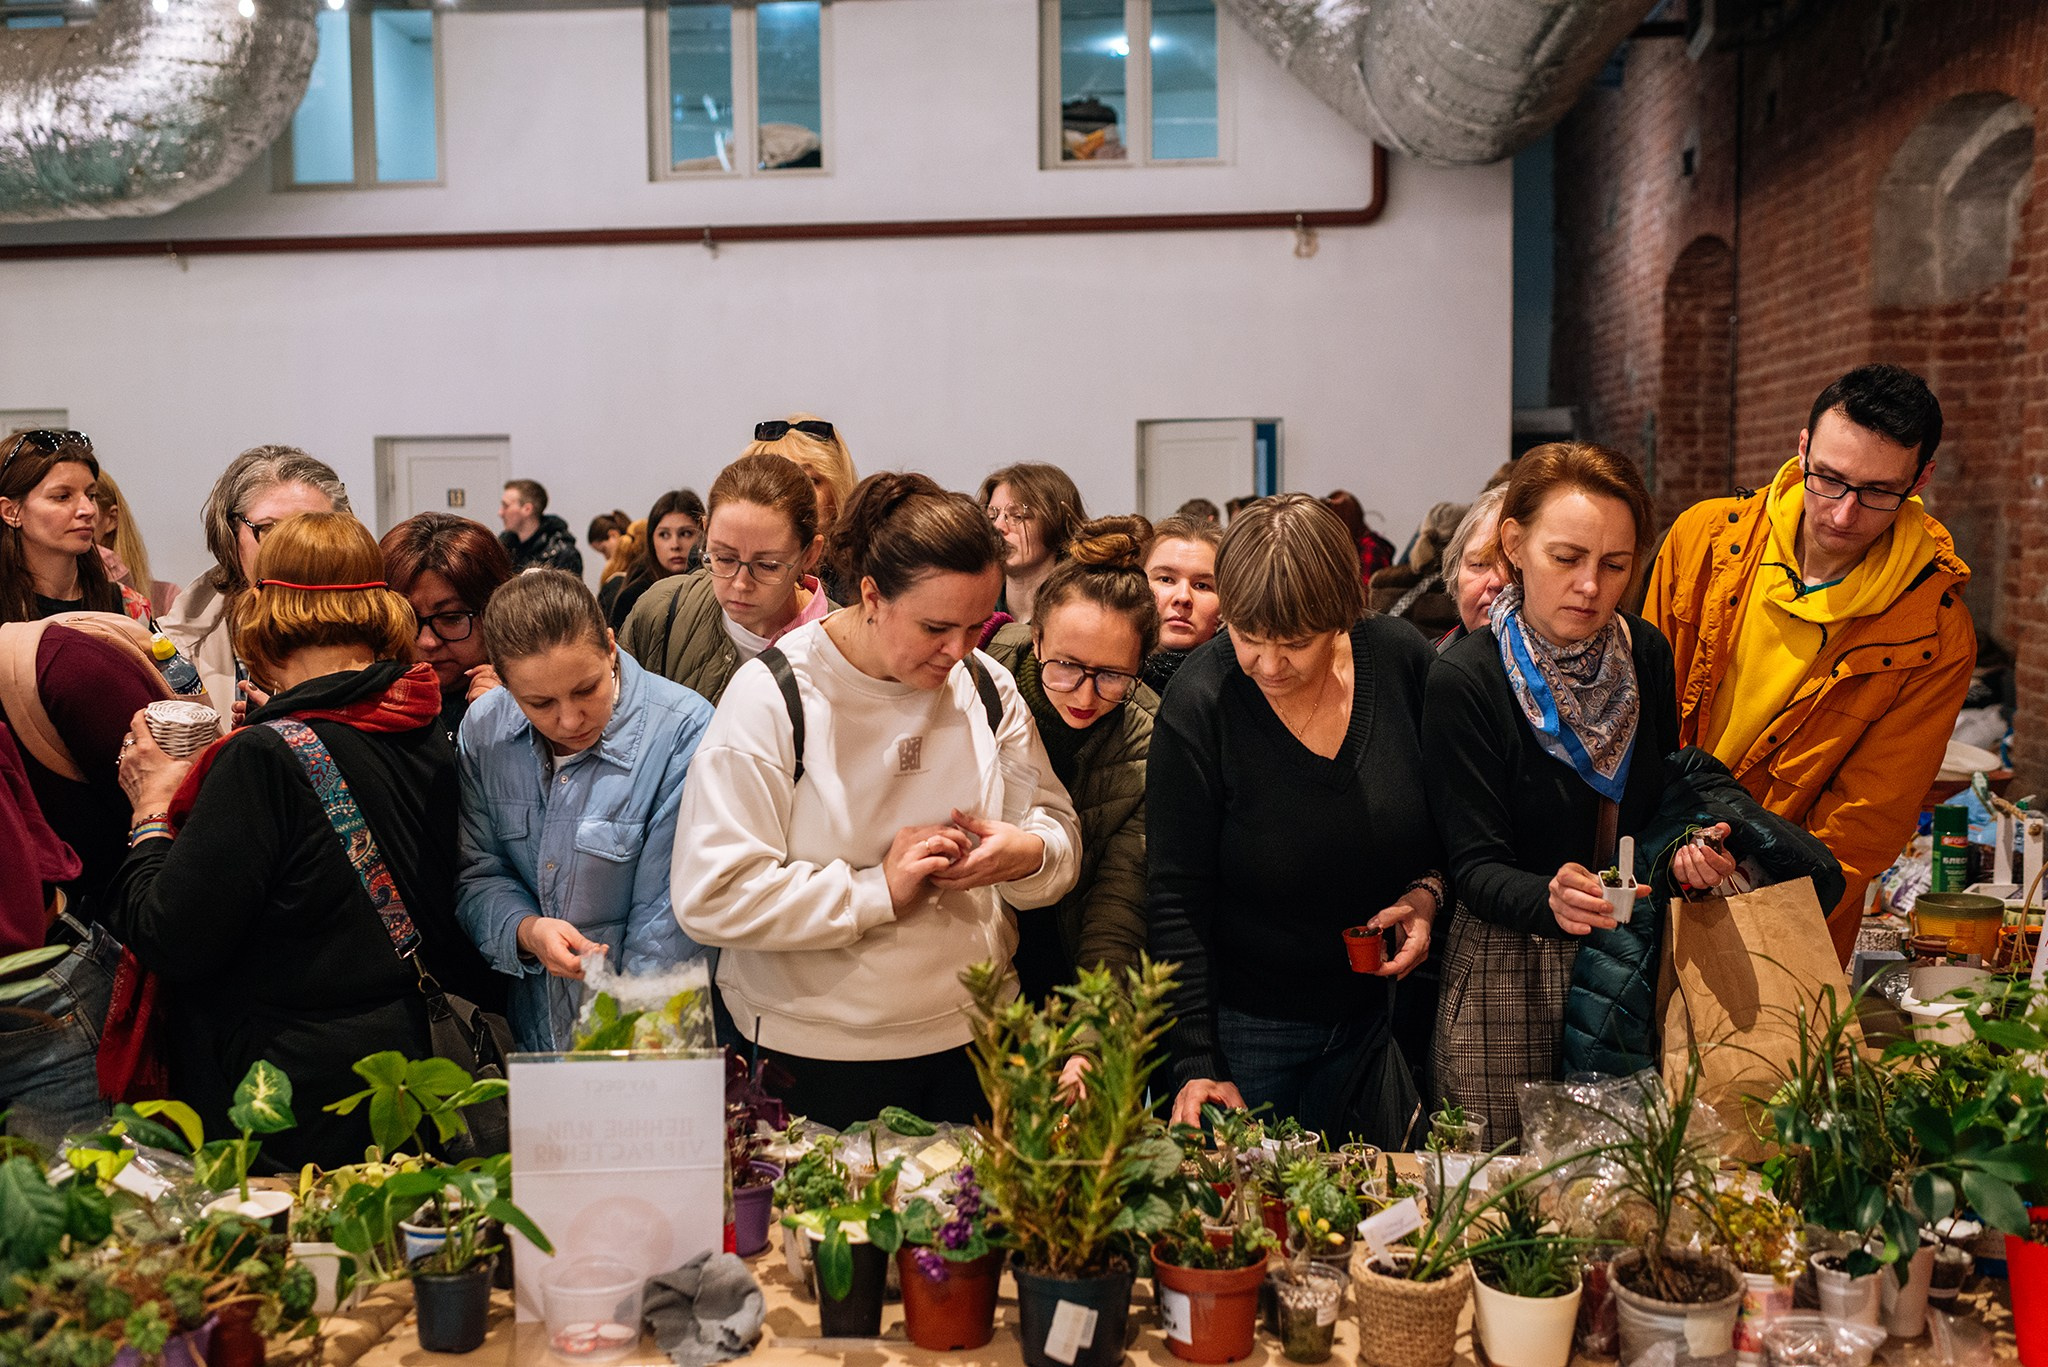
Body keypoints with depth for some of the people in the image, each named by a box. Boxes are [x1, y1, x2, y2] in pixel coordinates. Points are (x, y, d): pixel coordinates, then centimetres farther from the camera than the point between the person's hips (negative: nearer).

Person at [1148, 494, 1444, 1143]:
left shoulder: (1402, 660, -10)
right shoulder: (1199, 705, -20)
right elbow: (1177, 903, -17)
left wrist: (1426, 892, -11)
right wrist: (1195, 1065, -20)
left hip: (1374, 1011, 4)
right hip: (1247, 1027, -4)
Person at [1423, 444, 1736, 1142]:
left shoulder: (1646, 654, 1)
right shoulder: (1465, 682, -15)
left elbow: (1657, 800, 13)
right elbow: (1476, 864, -17)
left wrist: (1687, 849, -9)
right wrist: (1549, 900, -37)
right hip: (1510, 972, -5)